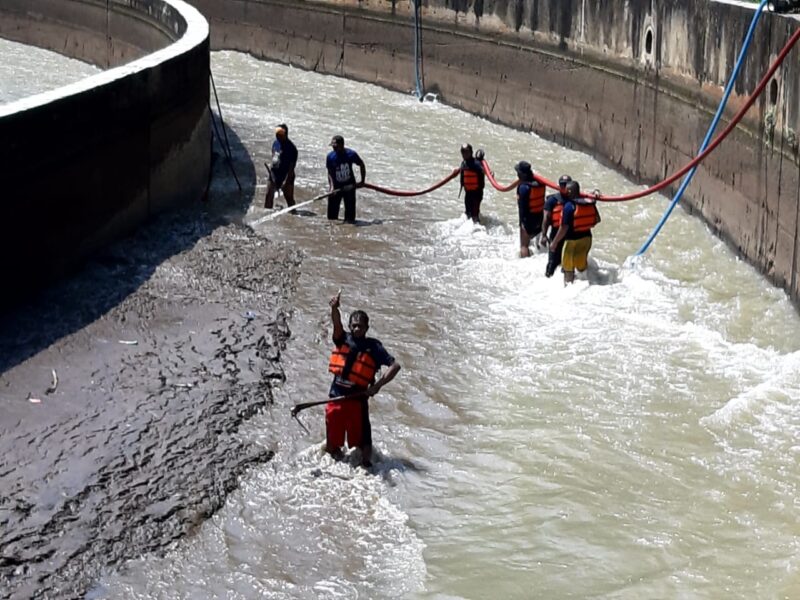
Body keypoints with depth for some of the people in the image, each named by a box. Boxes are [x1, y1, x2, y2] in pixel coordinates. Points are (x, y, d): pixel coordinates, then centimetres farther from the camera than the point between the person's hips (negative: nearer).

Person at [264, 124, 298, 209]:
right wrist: (271, 166, 4)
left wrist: (286, 181, -22)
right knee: (269, 196, 11)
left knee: (289, 199, 1)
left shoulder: (291, 148, -18)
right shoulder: (276, 143, 4)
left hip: (286, 177, -7)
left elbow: (291, 166, -19)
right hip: (274, 175, 7)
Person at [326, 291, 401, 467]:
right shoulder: (343, 339, 7)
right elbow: (337, 324, -14)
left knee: (363, 441, -3)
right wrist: (334, 309, -37)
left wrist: (377, 386, -14)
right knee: (332, 444, 8)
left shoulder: (373, 347, 0)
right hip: (336, 397, 2)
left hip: (357, 398, -2)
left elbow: (395, 365, -5)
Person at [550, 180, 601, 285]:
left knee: (568, 268, 10)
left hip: (572, 240, -6)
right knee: (582, 265, 23)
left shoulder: (569, 206, -23)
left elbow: (564, 228, -23)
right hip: (586, 237, 6)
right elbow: (597, 219, 7)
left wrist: (555, 242, -14)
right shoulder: (590, 203, -5)